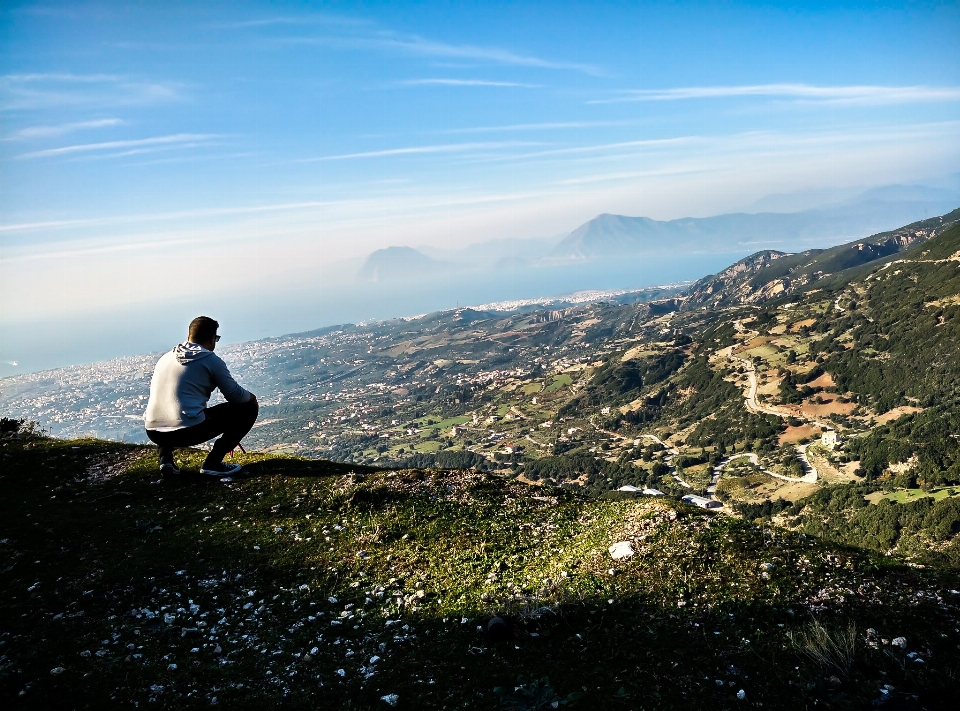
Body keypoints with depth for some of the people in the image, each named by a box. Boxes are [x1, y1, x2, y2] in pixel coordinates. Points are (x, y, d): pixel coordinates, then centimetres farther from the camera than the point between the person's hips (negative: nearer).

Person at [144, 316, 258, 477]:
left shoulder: (166, 357, 17)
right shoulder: (211, 360, -1)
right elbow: (235, 396, 2)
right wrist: (251, 397, 26)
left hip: (154, 432, 7)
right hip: (188, 431, -6)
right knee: (248, 408, 8)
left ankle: (166, 458, 17)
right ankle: (212, 463, 2)